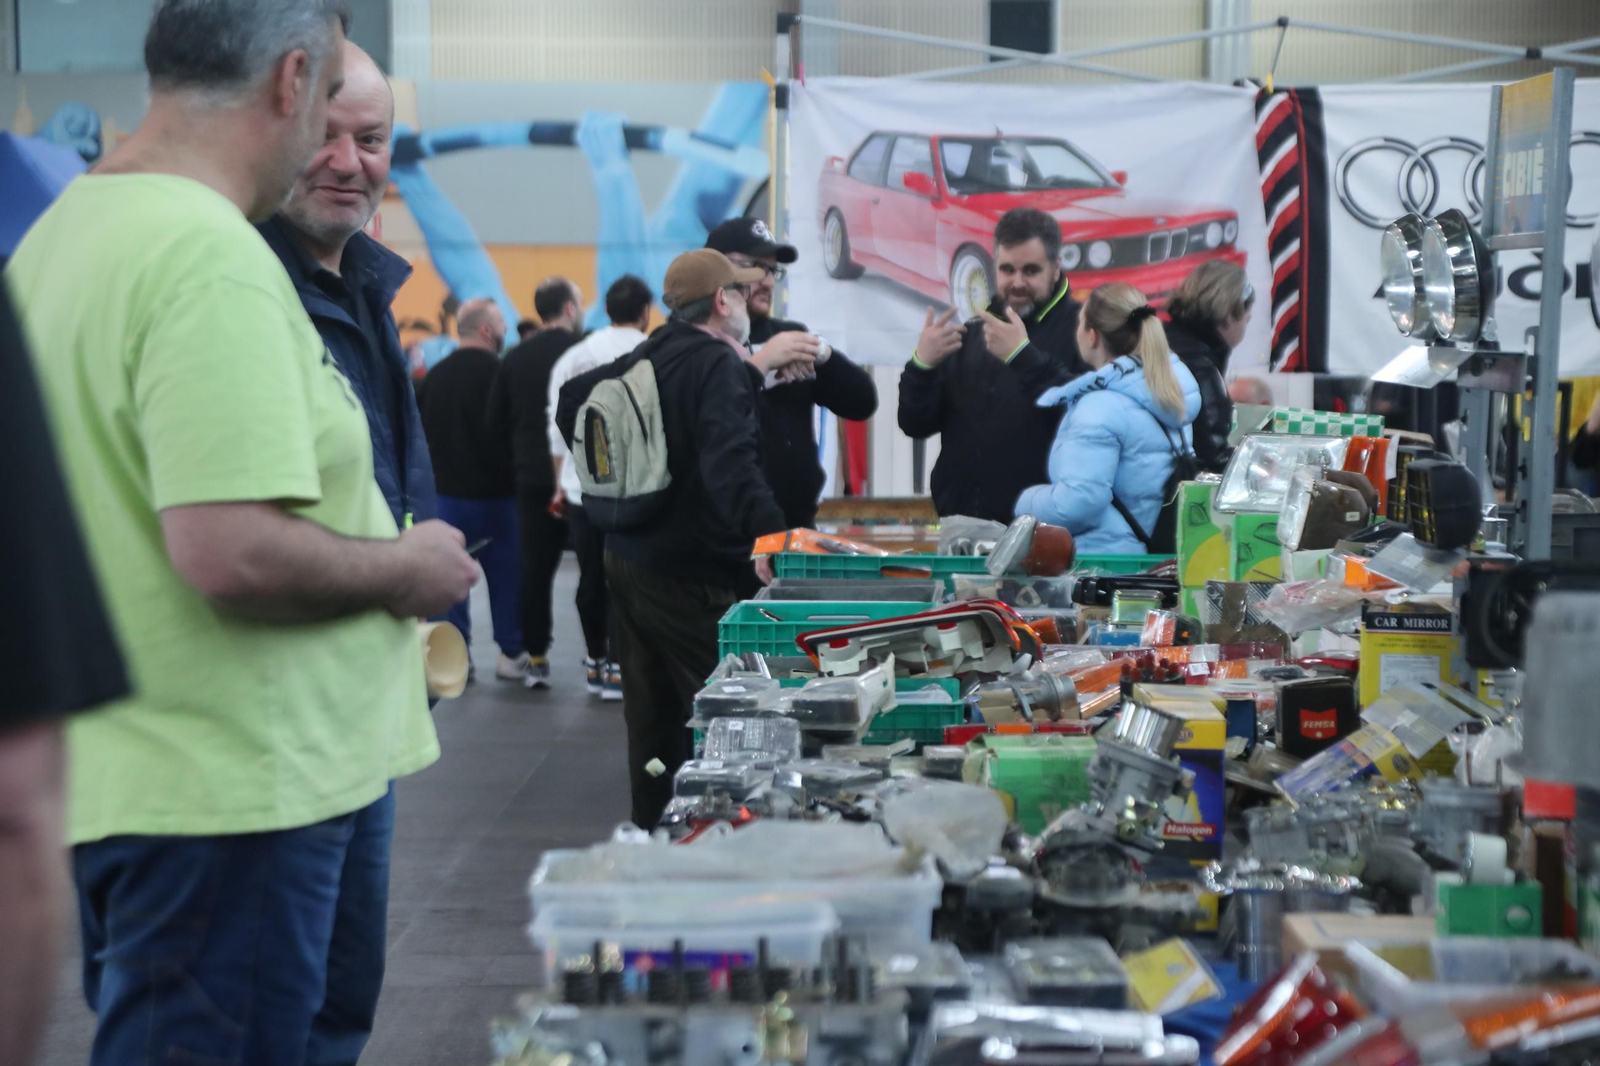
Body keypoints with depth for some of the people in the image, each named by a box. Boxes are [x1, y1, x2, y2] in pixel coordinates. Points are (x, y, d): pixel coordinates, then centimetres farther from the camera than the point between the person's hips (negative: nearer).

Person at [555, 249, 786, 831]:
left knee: (649, 711, 16)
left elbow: (572, 398, 25)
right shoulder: (720, 366, -17)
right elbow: (730, 463, -33)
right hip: (689, 575, -9)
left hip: (625, 559, 9)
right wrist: (768, 532, -44)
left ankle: (651, 828, 26)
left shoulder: (644, 359, 10)